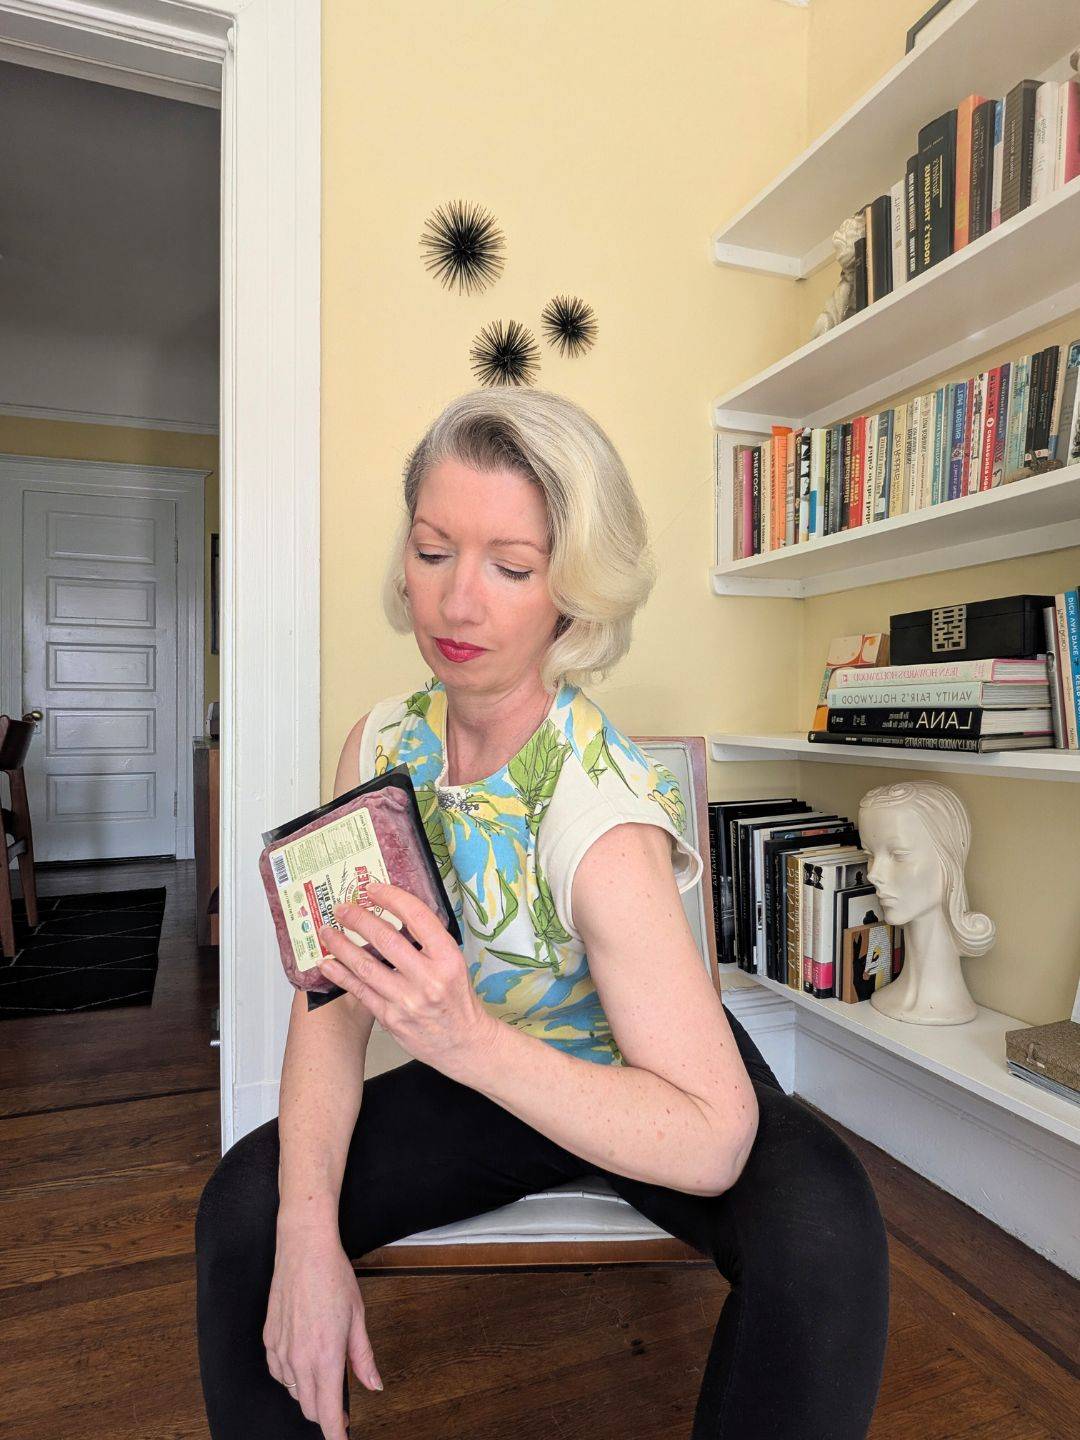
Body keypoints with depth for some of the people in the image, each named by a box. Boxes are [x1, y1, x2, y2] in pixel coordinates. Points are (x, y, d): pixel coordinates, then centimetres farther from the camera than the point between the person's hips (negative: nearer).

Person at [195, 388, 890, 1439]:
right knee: (247, 1204, -13)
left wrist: (472, 1039, -43)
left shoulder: (601, 812, -30)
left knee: (821, 1232, -30)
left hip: (644, 1099, -3)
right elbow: (336, 997, -11)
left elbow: (714, 1142, -30)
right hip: (485, 1086, 4)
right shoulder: (382, 744, -12)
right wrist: (309, 1232, -24)